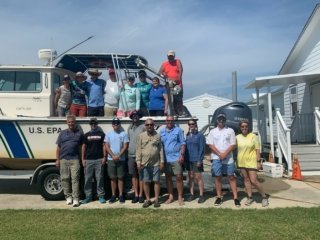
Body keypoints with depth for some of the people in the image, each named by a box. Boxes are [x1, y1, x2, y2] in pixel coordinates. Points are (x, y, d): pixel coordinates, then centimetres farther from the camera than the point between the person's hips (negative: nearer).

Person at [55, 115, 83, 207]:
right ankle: (68, 196, 19)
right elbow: (58, 147, 11)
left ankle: (75, 198, -2)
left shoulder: (79, 133, 8)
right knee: (65, 179, 6)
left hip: (75, 159, -2)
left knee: (75, 179, -5)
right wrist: (57, 159, 5)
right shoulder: (62, 133, 12)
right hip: (63, 159, 2)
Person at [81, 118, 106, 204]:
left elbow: (104, 146, 6)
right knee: (87, 179, 4)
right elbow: (83, 147, 11)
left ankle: (101, 196, 8)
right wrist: (83, 159, 4)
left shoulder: (101, 134, 8)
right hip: (88, 160, 2)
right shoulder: (86, 135, 11)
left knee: (99, 178, 0)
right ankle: (88, 196, 13)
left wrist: (104, 157, -3)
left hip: (99, 160, -2)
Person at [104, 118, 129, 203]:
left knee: (120, 177, 3)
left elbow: (125, 146, -5)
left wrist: (118, 156, -14)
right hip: (111, 159, 2)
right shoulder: (108, 134, 5)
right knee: (113, 178, 7)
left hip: (121, 159, -2)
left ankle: (121, 195, 10)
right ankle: (113, 195, 14)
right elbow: (106, 146, 0)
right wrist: (113, 156, -11)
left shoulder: (124, 134, 0)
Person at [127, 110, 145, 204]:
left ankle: (141, 195, 10)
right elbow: (128, 140, 17)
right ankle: (136, 195, 16)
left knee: (141, 175, 2)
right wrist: (128, 150, 11)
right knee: (133, 175, 8)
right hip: (131, 155, 4)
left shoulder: (143, 127, -2)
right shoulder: (129, 128, 13)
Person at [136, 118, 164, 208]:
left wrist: (162, 161, 0)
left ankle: (156, 200, 16)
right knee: (145, 182, 6)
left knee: (156, 181, 4)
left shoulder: (158, 135, 4)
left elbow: (161, 149, 4)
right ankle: (148, 200, 18)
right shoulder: (141, 136, 4)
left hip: (156, 163, 0)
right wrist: (138, 161, -4)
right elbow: (138, 149, 2)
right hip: (144, 163, 0)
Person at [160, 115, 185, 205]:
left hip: (176, 158, -4)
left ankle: (180, 197, 9)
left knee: (179, 177, -2)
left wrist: (182, 154, -11)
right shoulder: (161, 131, 9)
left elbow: (182, 143, -1)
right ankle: (170, 196, 23)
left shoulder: (178, 130, 0)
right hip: (166, 158, 4)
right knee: (168, 178, 11)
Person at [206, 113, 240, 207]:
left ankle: (235, 197, 5)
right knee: (218, 177, 5)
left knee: (231, 177, 2)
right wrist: (220, 154, -12)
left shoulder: (230, 131, 4)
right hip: (216, 158, 1)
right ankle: (219, 197, 14)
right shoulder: (212, 131, 7)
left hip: (228, 158, -1)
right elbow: (210, 145, -1)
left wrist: (225, 154, -14)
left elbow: (233, 145, -2)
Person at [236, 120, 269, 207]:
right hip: (241, 162, 4)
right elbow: (235, 148, 10)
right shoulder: (237, 137, 5)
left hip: (251, 161, -4)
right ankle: (250, 197, 23)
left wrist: (258, 161, -8)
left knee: (254, 181, -7)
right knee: (246, 179, 11)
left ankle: (264, 197, 11)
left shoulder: (253, 136, -4)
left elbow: (257, 149, -4)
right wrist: (237, 160, 6)